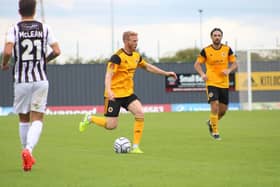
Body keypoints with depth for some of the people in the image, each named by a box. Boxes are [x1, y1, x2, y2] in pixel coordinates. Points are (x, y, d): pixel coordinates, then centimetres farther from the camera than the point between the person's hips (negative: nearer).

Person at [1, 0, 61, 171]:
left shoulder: (14, 29, -2)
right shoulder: (45, 28, 2)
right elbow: (57, 51, -3)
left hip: (21, 81, 0)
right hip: (41, 80, 0)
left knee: (24, 119, 15)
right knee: (37, 119, 0)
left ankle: (28, 156, 21)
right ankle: (28, 149, -25)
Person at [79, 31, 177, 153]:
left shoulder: (136, 56, 6)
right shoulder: (117, 57, -17)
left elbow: (148, 67, 23)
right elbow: (109, 75, -25)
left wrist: (166, 73, 22)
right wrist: (108, 90, -42)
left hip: (128, 93, 6)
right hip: (114, 95, -6)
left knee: (140, 113, -17)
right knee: (111, 125, -6)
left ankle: (135, 147, -10)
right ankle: (90, 119, 24)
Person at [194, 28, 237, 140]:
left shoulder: (227, 49, 2)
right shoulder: (206, 51, -3)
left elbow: (234, 63, 8)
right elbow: (197, 64, 4)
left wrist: (229, 70, -12)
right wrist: (202, 74, -13)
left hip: (224, 83, 3)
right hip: (211, 83, -3)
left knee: (223, 110, 8)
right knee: (215, 107, -15)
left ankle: (211, 122, 36)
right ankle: (215, 132, -3)